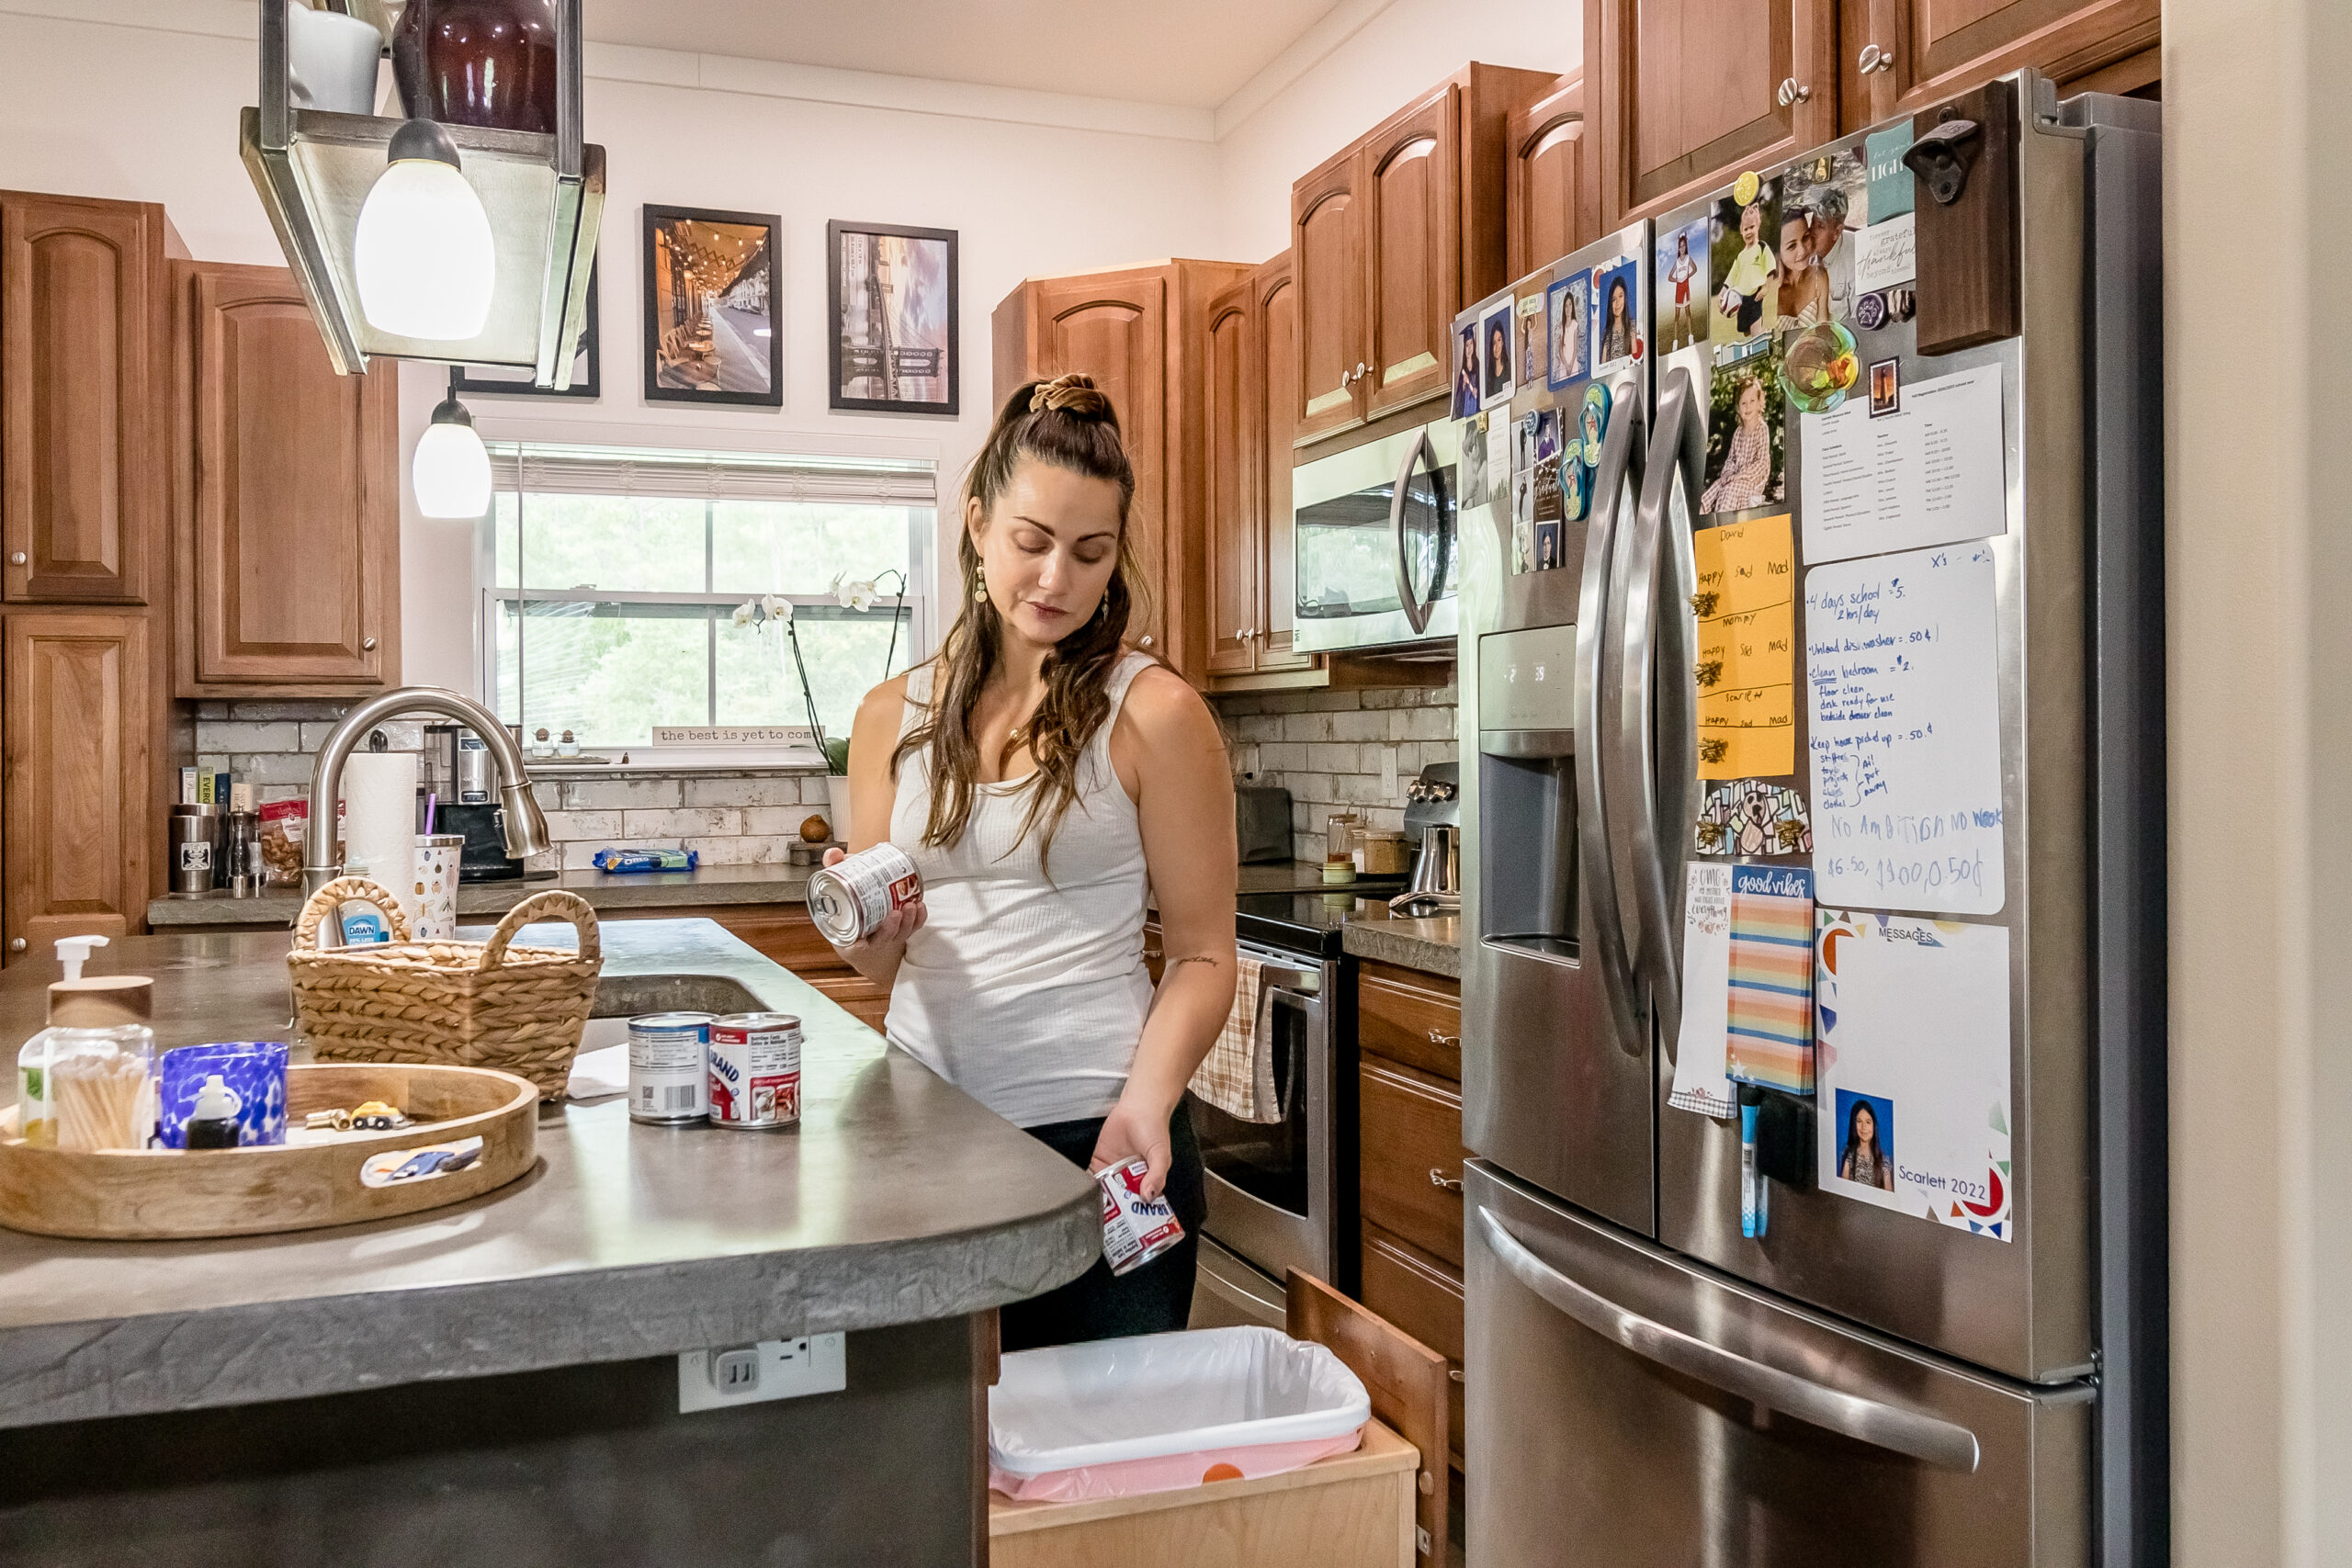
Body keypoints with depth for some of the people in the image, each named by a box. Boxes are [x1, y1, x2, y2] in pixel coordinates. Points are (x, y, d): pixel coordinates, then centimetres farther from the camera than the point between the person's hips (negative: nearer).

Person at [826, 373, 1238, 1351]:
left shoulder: (1152, 714, -6)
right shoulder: (893, 717, 7)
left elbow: (1203, 955, -4)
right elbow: (879, 965, 13)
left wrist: (1147, 1099, -20)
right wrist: (872, 927, -9)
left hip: (1093, 1136, -3)